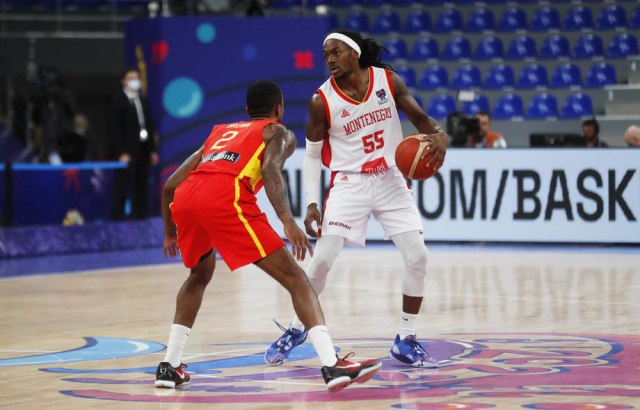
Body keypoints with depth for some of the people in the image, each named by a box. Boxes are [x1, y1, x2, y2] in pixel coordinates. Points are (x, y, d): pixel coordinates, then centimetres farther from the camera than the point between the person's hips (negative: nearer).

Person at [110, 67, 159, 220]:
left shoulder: (143, 100, 16)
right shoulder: (118, 100, -3)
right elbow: (116, 128, -9)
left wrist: (153, 150, 10)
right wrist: (122, 153, -16)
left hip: (143, 151, 6)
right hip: (128, 152, -6)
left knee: (142, 188, 7)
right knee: (123, 188, -8)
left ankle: (140, 216, 11)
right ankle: (118, 217, -6)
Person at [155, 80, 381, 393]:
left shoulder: (220, 132, 39)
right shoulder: (278, 132, 24)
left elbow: (170, 185, 35)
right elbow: (271, 168, -2)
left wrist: (170, 233, 49)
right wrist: (287, 221, -12)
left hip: (183, 200, 6)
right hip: (226, 197, -6)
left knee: (200, 274, 34)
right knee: (294, 277, -1)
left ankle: (169, 366, 27)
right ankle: (332, 365, -16)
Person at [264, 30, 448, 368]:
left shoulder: (387, 80, -5)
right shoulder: (322, 100, -9)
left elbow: (419, 117, 3)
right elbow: (312, 155, -1)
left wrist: (438, 135, -20)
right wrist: (311, 204, -10)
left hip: (391, 181, 2)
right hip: (349, 184, -2)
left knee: (417, 257, -6)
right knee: (322, 259, -10)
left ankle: (406, 340, 7)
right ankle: (296, 330, 11)